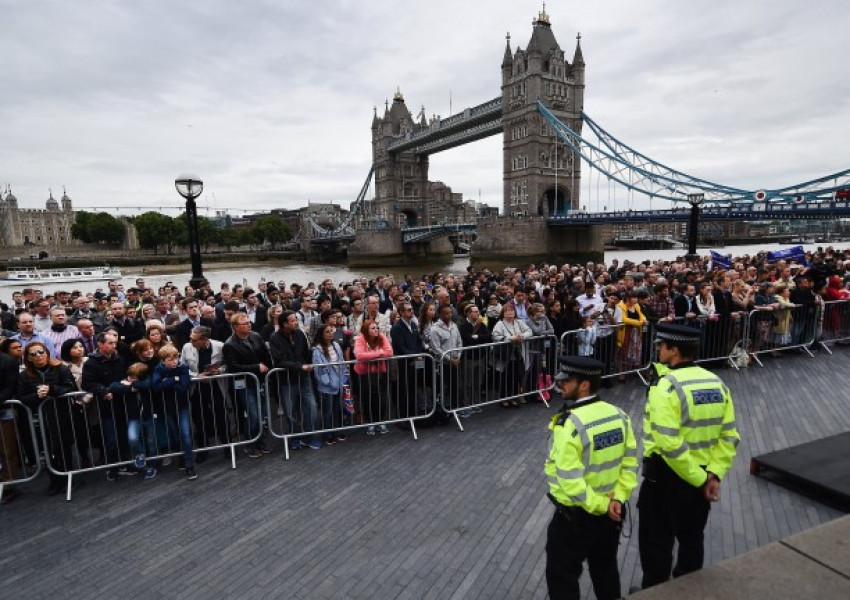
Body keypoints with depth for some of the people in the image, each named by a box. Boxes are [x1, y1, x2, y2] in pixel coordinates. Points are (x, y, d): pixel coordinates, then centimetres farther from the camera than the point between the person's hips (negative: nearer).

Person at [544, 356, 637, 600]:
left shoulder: (569, 424, -27)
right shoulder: (619, 415, -6)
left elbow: (570, 480, -27)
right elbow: (629, 463, -2)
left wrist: (600, 506, -15)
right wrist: (617, 499, -5)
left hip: (574, 516, -7)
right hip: (610, 514, 7)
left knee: (562, 577, 14)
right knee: (606, 571, 28)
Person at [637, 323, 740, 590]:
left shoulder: (666, 387, -23)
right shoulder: (717, 383, 0)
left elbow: (669, 445, -27)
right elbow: (729, 437, -1)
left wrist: (700, 479, -15)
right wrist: (713, 474, -4)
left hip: (666, 478, -7)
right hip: (702, 477, 7)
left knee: (656, 542, 12)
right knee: (692, 537, 26)